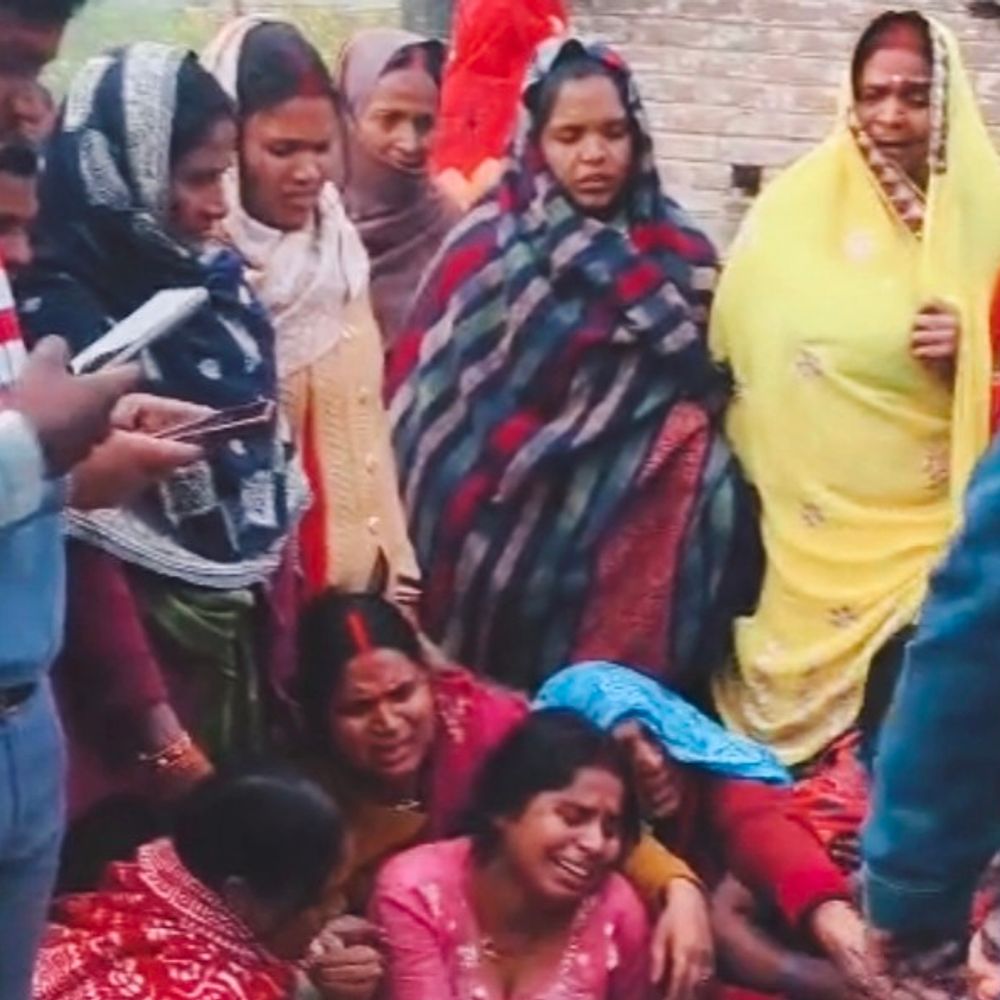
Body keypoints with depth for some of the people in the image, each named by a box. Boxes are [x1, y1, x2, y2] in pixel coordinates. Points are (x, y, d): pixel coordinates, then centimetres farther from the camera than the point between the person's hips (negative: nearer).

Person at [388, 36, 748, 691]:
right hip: (515, 538, -2)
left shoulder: (679, 252, 8)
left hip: (646, 547, 3)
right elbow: (433, 411, -3)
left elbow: (707, 389, 12)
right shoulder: (491, 251, -3)